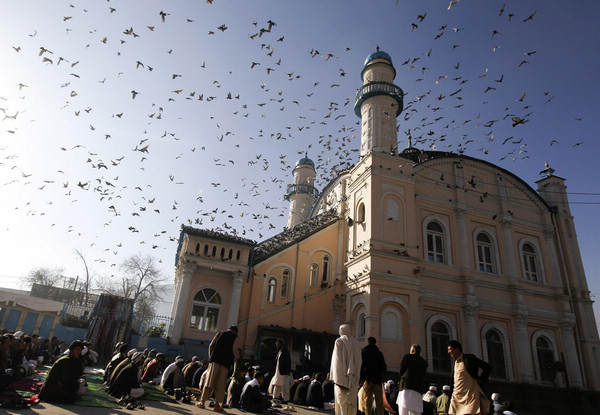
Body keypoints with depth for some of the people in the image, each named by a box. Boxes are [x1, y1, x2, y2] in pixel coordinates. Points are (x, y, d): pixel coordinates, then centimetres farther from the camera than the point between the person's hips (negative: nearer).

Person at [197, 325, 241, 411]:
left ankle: (202, 402, 6)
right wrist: (239, 352, 19)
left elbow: (210, 346, 12)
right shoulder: (235, 338, 6)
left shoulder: (220, 333, 15)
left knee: (209, 381, 7)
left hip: (215, 360, 2)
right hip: (226, 362, -2)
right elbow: (235, 352, -2)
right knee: (220, 384, 2)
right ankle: (217, 405, -1)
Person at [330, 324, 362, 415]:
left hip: (342, 374, -5)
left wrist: (334, 375, -8)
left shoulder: (339, 341, -3)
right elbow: (359, 360, 11)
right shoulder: (356, 343, 12)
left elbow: (337, 359, -9)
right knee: (352, 399, 7)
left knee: (342, 398, -5)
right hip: (354, 376, 5)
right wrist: (356, 376, 12)